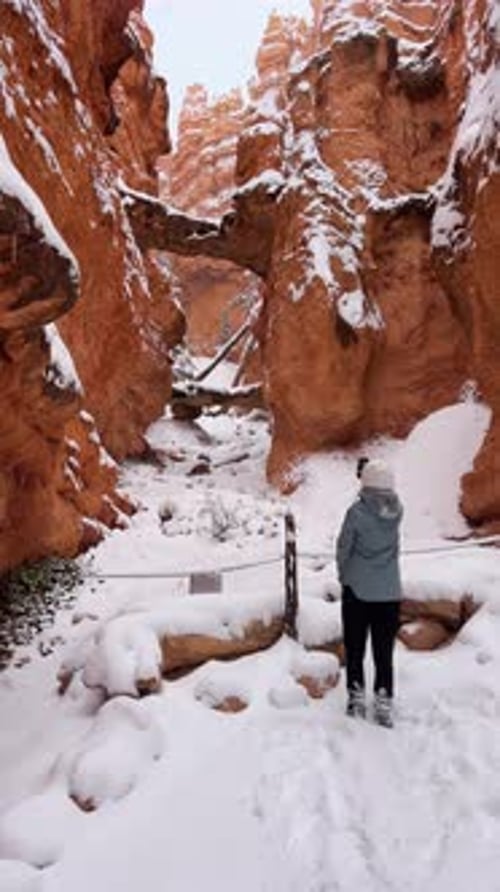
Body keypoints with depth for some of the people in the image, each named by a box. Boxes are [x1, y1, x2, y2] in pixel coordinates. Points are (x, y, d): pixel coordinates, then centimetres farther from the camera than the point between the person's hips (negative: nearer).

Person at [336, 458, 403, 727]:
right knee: (384, 652, 12)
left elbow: (343, 548, -8)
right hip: (389, 592, 3)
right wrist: (371, 470, 5)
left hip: (357, 590, -2)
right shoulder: (396, 511, -8)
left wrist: (344, 576, 10)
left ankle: (356, 698, 21)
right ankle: (384, 705, 15)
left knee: (355, 648, 13)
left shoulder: (357, 511, -17)